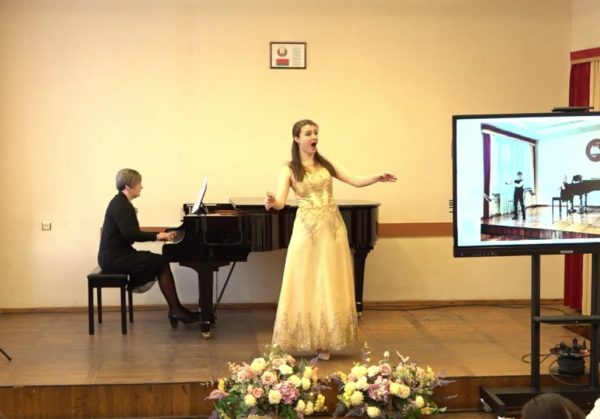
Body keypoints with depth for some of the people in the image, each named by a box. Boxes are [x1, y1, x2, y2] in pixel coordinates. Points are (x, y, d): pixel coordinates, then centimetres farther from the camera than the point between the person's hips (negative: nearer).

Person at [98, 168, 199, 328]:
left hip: (117, 254, 10)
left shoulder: (122, 203, 14)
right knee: (161, 263, -10)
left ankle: (175, 309, 0)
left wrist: (157, 236, 9)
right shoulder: (120, 205, -16)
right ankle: (176, 310, -5)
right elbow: (129, 234, -27)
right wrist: (156, 236, -23)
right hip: (114, 258, -10)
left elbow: (131, 233, 16)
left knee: (159, 262, 3)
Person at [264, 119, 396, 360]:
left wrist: (377, 178, -12)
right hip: (307, 230, -4)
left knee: (331, 286, 4)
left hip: (332, 228, 4)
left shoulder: (325, 164, 11)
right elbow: (281, 202, -15)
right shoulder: (289, 169, -2)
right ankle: (307, 339, 9)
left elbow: (355, 181, 6)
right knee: (306, 285, -1)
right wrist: (272, 203, -38)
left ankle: (325, 342, 11)